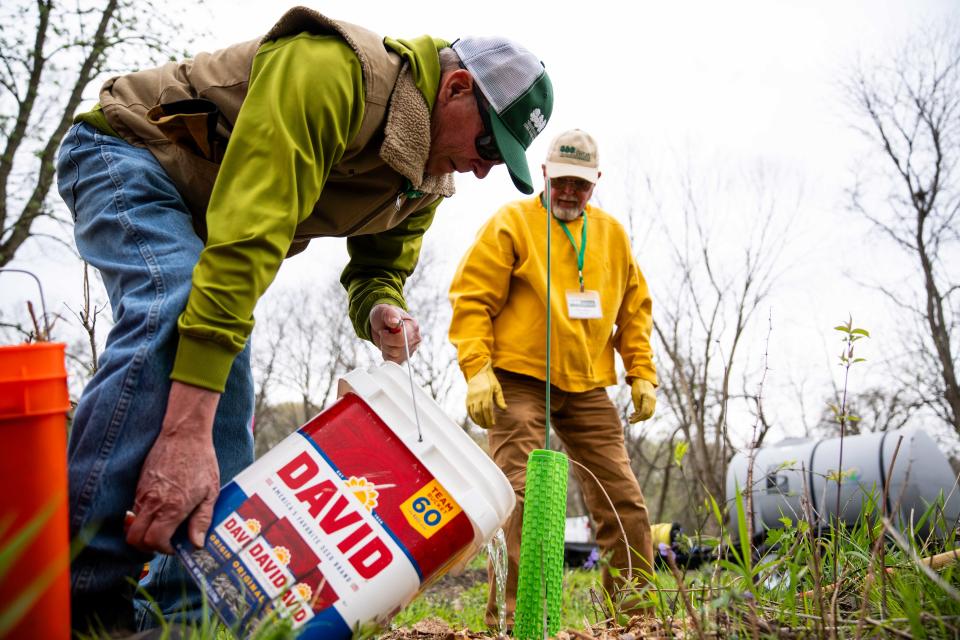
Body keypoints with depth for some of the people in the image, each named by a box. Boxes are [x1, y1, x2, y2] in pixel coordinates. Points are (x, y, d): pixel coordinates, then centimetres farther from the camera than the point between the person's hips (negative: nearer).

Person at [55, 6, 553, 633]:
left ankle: (181, 614, 5)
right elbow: (247, 237, -41)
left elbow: (376, 268, 6)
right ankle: (82, 594, -32)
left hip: (195, 216, 9)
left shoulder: (425, 180, -4)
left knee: (229, 418, -3)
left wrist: (381, 312, -23)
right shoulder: (331, 70, -33)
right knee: (172, 315, -36)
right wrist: (186, 429, -46)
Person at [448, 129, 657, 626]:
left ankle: (636, 607, 16)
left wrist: (642, 374, 10)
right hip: (519, 380, -5)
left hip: (587, 387, 5)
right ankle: (511, 614, -6)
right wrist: (477, 370, -17)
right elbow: (472, 299, -6)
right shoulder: (512, 223, 0)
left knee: (622, 497, 5)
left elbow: (634, 311, 19)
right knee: (520, 495, -12)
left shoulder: (612, 234, 15)